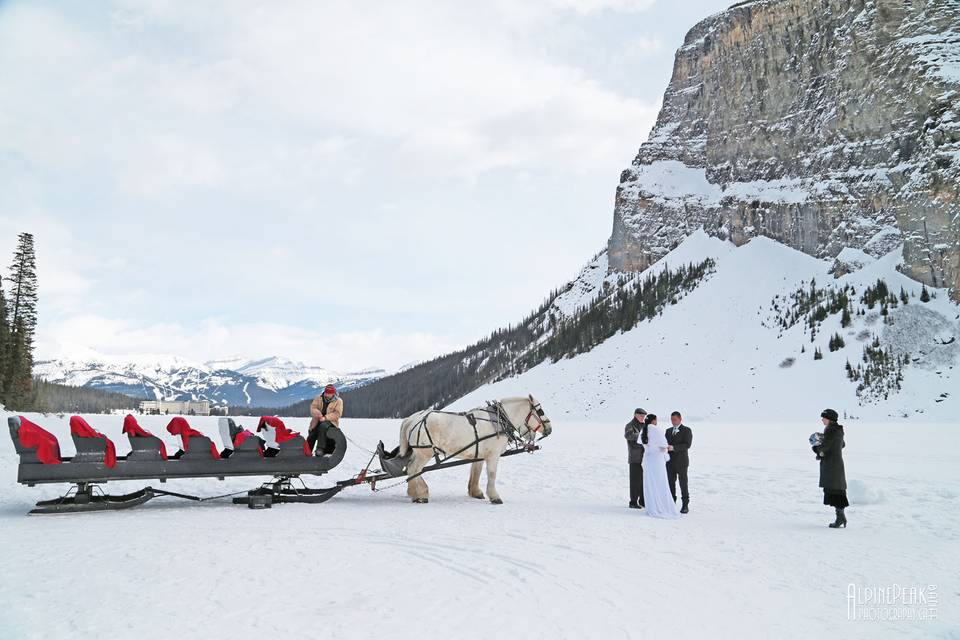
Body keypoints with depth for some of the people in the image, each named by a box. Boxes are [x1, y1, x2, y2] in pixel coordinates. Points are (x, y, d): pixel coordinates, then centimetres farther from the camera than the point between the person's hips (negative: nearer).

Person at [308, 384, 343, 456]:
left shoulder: (338, 401, 0)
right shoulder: (318, 398, 10)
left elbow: (337, 414, -10)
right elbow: (313, 407, -1)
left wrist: (325, 418, -24)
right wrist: (318, 414, -24)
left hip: (330, 421, -4)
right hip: (317, 421, 4)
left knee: (323, 426, -35)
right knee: (311, 436, -7)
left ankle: (320, 448, -33)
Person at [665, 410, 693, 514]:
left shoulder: (687, 430, -2)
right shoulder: (668, 431, 16)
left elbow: (687, 445, -13)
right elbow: (666, 443, 14)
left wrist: (673, 447, -23)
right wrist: (665, 447, -10)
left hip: (681, 461, -5)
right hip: (670, 462, 5)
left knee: (683, 484, 0)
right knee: (671, 483, 5)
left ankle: (685, 505, 7)